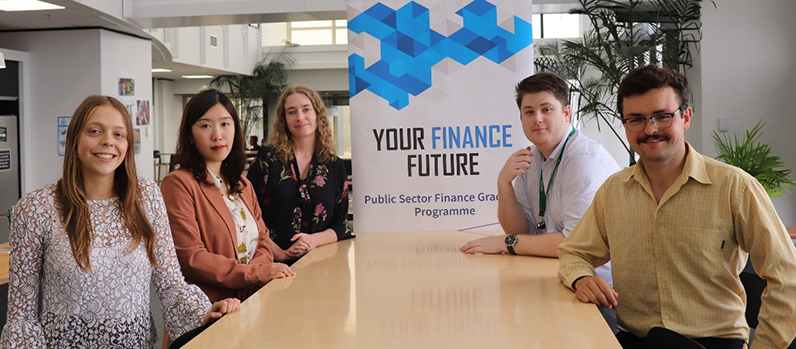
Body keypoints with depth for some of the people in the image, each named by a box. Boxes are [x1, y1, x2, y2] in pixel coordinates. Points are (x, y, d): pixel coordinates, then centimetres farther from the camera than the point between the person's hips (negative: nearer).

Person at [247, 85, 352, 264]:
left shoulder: (335, 166, 12)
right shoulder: (267, 158, 5)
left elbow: (341, 225, 12)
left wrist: (313, 241, -8)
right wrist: (277, 252, -10)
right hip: (273, 263, -2)